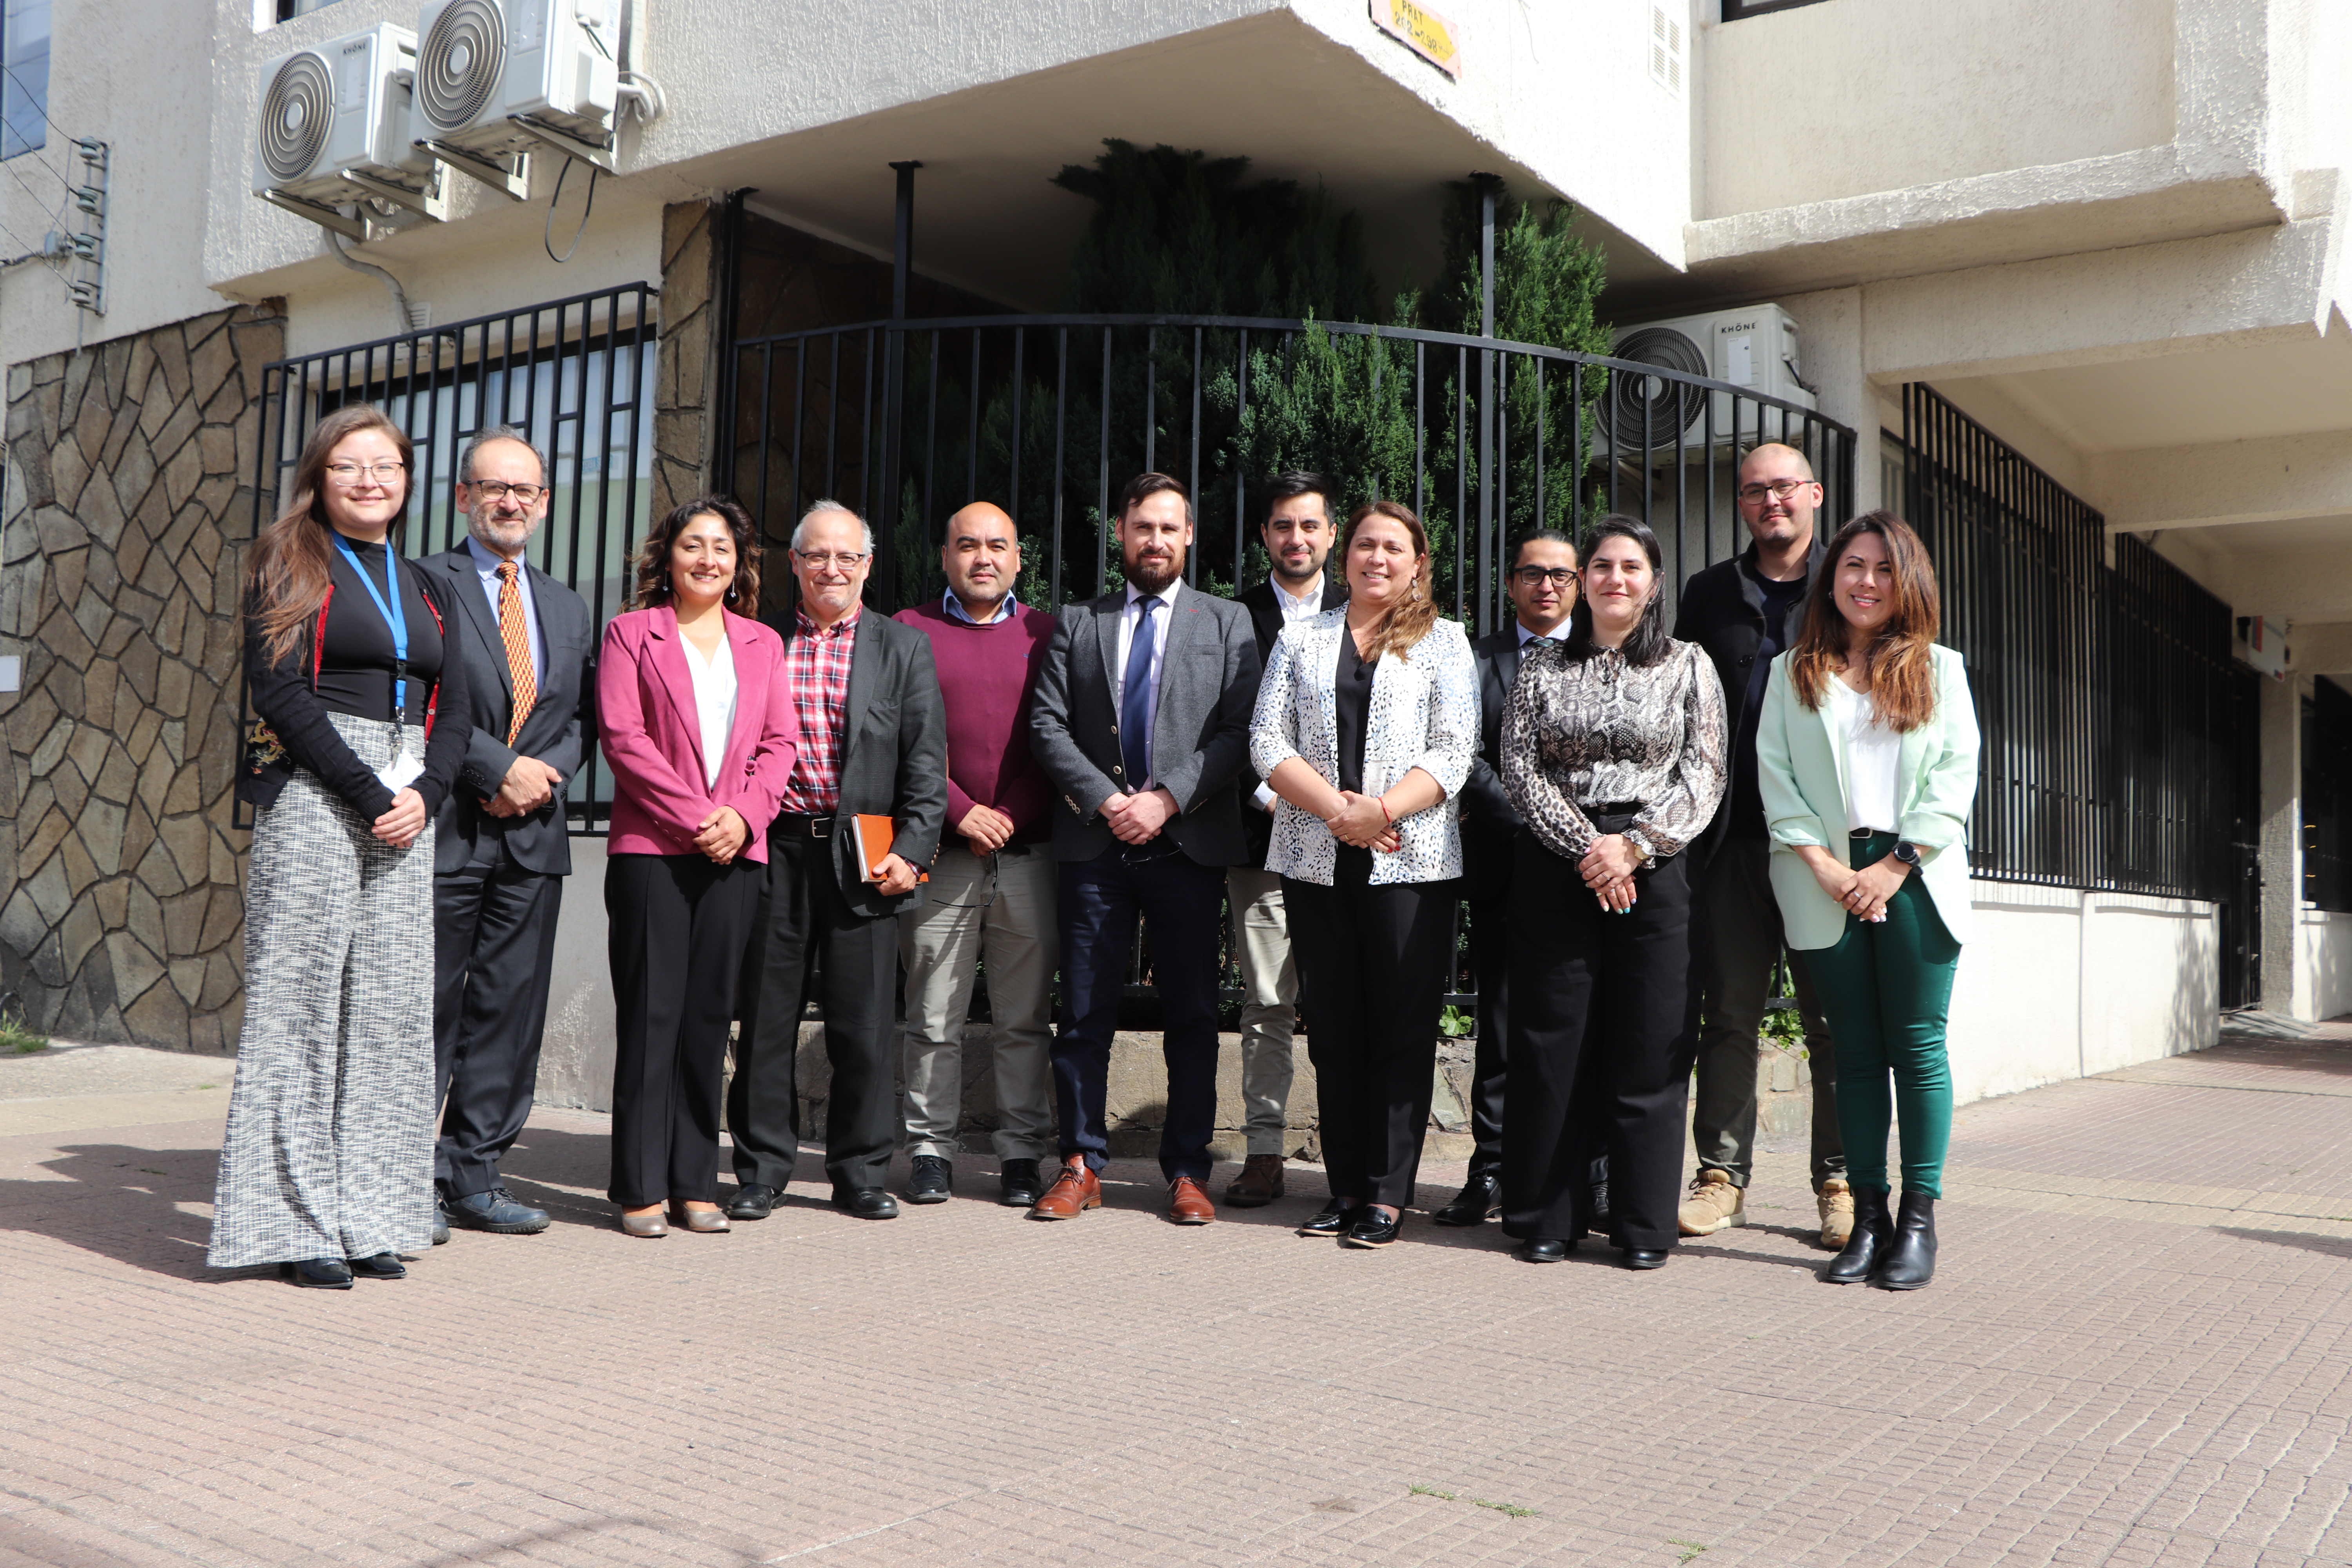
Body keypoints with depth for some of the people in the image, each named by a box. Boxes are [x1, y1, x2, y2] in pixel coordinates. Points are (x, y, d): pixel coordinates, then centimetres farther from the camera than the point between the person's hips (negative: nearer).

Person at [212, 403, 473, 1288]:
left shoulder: (424, 586, 19)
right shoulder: (289, 568, 4)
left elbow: (454, 707, 13)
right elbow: (279, 691, -8)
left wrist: (425, 792, -5)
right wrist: (368, 794, -15)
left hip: (406, 808, 5)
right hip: (312, 797, -5)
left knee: (390, 1008, 3)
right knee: (301, 1002, -4)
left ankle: (369, 1217, 9)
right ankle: (295, 1224, 2)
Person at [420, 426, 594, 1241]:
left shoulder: (569, 609, 19)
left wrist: (545, 772, -3)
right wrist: (502, 768, -13)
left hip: (533, 836, 5)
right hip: (447, 828, -5)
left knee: (510, 1009, 6)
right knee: (429, 1007, -1)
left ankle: (475, 1176, 15)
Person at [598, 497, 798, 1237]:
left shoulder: (762, 644, 17)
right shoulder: (632, 632, 6)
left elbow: (780, 741, 10)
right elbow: (622, 735, -4)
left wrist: (743, 814, -7)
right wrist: (693, 816, -11)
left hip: (735, 850, 3)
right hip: (650, 844, -3)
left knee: (709, 1015, 5)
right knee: (651, 1014, -3)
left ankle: (695, 1184, 12)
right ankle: (641, 1188, 4)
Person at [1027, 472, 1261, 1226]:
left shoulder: (1227, 622, 10)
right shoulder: (1077, 622, 14)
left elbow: (1239, 731, 0)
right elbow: (1047, 725, 5)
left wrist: (1167, 798, -11)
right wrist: (1104, 799, -8)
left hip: (1188, 845, -1)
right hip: (1094, 845, 1)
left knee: (1191, 1015, 2)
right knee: (1084, 1015, 3)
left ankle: (1187, 1171, 11)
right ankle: (1082, 1167, 13)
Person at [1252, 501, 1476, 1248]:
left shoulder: (1444, 642, 8)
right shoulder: (1301, 639, 14)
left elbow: (1452, 753, -2)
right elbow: (1268, 743, 4)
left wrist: (1380, 810, -16)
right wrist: (1336, 809, -10)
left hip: (1410, 860, -2)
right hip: (1315, 859, 3)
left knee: (1403, 1030, -1)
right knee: (1333, 1029, 7)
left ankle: (1388, 1194, 6)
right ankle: (1346, 1187, 15)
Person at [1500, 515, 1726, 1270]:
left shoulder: (1687, 665, 9)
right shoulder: (1540, 667, 11)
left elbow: (1704, 775, 2)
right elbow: (1518, 767, 2)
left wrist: (1636, 845, -11)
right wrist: (1583, 845, -10)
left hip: (1653, 870, -1)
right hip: (1555, 868, 1)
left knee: (1648, 1049, 0)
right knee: (1551, 1045, 2)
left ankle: (1644, 1224, 10)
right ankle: (1547, 1218, 12)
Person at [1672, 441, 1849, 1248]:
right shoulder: (1708, 593, 14)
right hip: (1734, 837, 2)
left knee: (1836, 1017, 3)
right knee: (1728, 1012, 5)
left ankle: (1841, 1181, 13)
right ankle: (1723, 1173, 13)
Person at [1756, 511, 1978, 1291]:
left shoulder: (1938, 669, 11)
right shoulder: (1792, 672, 12)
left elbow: (1956, 775, 2)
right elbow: (1774, 774, 3)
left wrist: (1898, 864, -9)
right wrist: (1822, 864, -9)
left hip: (1915, 875, 0)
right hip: (1829, 878, 1)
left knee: (1917, 1045, -2)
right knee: (1855, 1050, 3)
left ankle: (1918, 1219, 4)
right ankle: (1868, 1217, 7)